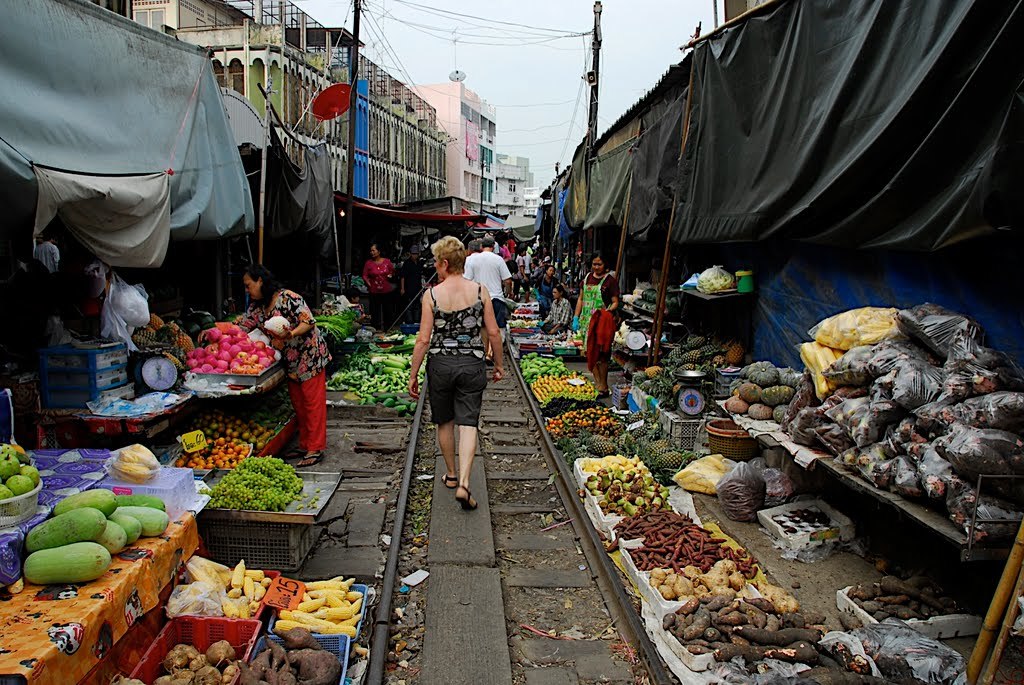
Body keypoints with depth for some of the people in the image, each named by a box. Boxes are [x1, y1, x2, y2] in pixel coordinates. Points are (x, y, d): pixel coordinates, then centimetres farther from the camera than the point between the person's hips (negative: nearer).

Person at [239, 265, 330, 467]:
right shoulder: (256, 307, 8)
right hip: (290, 360, 9)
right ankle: (305, 445, 24)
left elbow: (309, 321, -21)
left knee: (313, 402, -4)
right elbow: (242, 327, 9)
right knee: (298, 404, 14)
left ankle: (315, 449, -1)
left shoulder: (288, 298, -18)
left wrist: (291, 333, -37)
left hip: (309, 356, -9)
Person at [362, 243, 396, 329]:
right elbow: (364, 276, 1)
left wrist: (391, 275, -1)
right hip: (374, 291, -1)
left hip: (386, 290, 1)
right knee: (375, 310, -2)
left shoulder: (387, 261, 1)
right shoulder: (368, 263, -1)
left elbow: (392, 271, 17)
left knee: (387, 309, 7)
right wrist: (369, 284, -10)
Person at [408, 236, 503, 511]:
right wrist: (498, 364, 11)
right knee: (468, 423, 2)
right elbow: (493, 333, -3)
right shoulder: (480, 291, -5)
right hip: (472, 364, 0)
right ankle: (463, 484, -10)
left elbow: (423, 339, -9)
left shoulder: (432, 294, -9)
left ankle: (451, 474, 32)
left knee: (445, 421, 17)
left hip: (440, 364, 0)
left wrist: (413, 374, 0)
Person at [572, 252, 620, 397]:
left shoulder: (610, 280, -3)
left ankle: (603, 388, 1)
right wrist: (576, 317, 11)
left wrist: (607, 312, -22)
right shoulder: (587, 278, 13)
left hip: (601, 322, -6)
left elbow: (615, 302, -5)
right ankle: (597, 384, 14)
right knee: (590, 354, 6)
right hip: (587, 321, 6)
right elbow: (581, 299, 18)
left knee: (600, 355, -6)